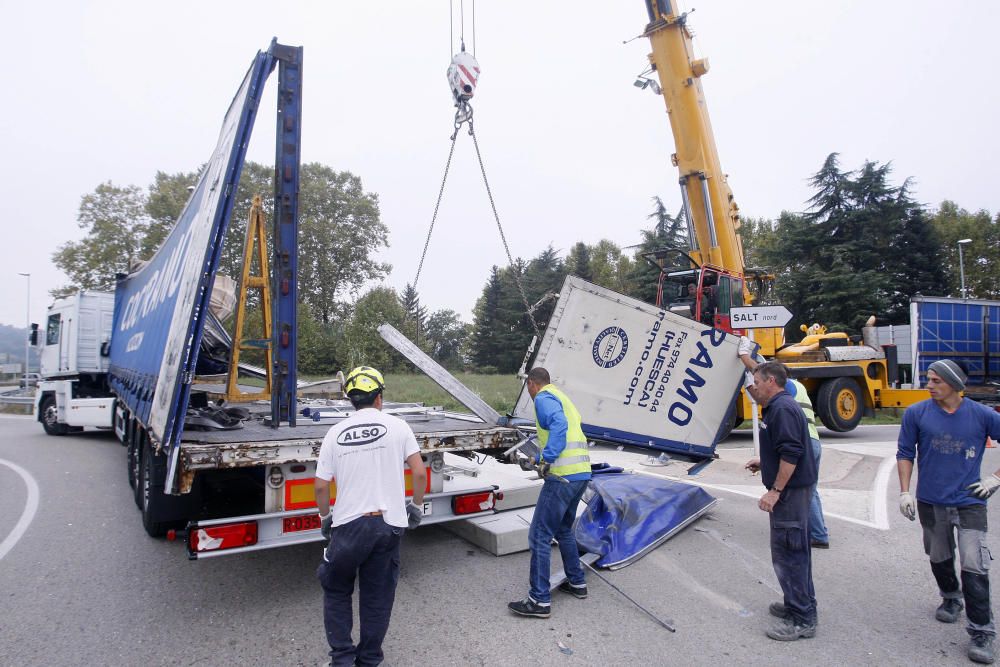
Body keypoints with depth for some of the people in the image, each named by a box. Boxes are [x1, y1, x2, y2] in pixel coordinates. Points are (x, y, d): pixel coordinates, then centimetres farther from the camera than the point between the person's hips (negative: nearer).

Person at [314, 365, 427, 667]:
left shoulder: (335, 433, 1)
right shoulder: (397, 426, -2)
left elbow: (320, 485, 3)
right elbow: (420, 473, -4)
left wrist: (325, 517, 19)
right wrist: (416, 505, 12)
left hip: (348, 525, 0)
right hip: (389, 524, 0)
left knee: (336, 591, 21)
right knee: (377, 596, 15)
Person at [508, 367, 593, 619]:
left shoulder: (544, 398, -4)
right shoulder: (563, 398, 23)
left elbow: (559, 424, -24)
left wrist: (547, 458, -25)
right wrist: (540, 460, 38)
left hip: (563, 475, -9)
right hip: (582, 473, 10)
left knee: (540, 535, -2)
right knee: (564, 530, 25)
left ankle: (540, 600, 3)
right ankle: (577, 583, 34)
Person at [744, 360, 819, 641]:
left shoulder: (782, 409, -18)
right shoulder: (780, 406, 15)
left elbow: (791, 454, -25)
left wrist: (775, 490, -24)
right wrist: (763, 463, 18)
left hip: (790, 491, -11)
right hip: (793, 490, 11)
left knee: (787, 552, -4)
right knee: (796, 550, 19)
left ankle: (802, 620, 4)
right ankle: (800, 604, 31)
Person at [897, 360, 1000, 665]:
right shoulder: (916, 413, -5)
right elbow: (905, 453, 1)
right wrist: (904, 492, -4)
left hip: (969, 502, -2)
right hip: (930, 502, 2)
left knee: (975, 566, -7)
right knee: (939, 558, 19)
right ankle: (951, 599, 45)